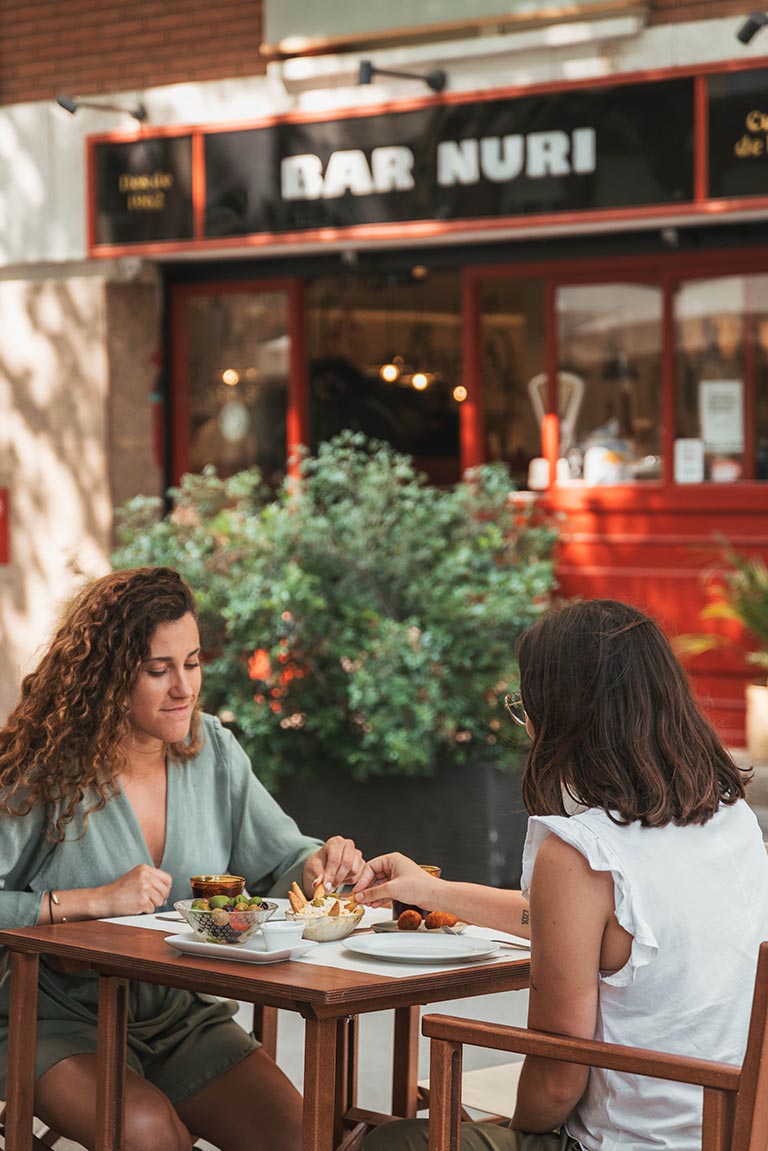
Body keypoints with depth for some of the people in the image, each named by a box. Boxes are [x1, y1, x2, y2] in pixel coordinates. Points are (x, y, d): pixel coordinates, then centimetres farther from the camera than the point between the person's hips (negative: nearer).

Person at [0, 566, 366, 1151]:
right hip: (62, 1020, -5)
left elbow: (277, 857, 9)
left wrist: (316, 865, -13)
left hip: (186, 1016, 5)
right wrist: (93, 900, -22)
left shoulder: (212, 750, 4)